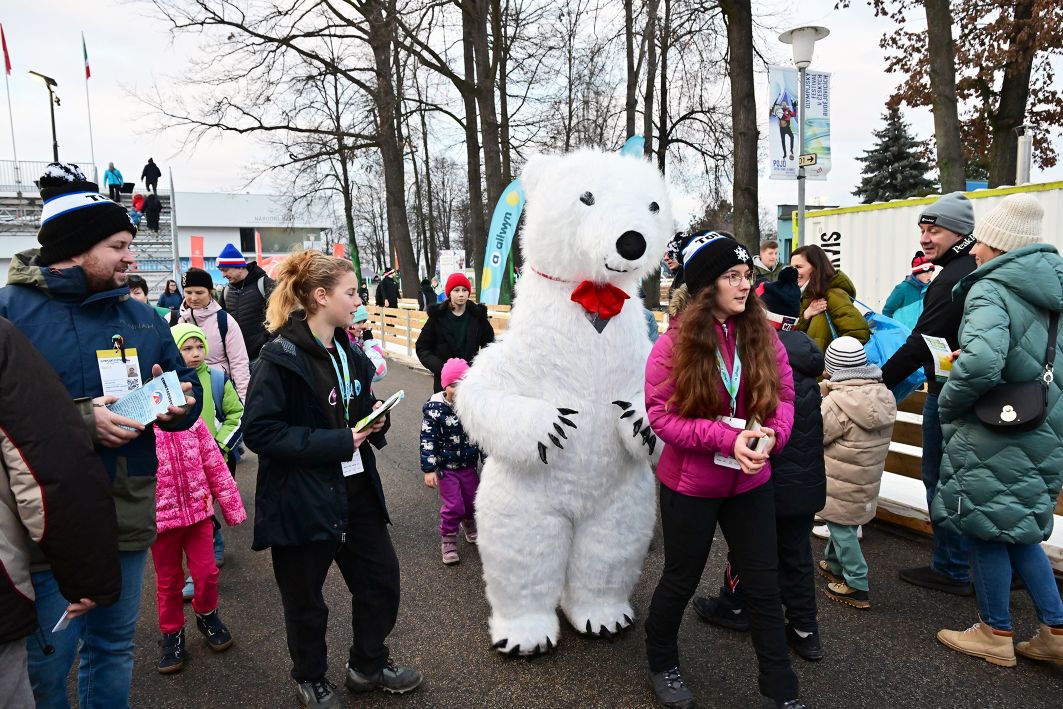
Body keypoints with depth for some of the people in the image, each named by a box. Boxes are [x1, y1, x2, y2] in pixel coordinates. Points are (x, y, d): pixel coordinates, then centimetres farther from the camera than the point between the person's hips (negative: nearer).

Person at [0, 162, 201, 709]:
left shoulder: (140, 317, 9)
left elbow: (186, 387, 13)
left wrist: (179, 405, -9)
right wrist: (77, 421, -23)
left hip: (128, 515, 5)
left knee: (114, 645, 20)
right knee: (45, 665, 5)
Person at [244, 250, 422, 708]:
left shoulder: (348, 353, 7)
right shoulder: (281, 357, -17)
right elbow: (260, 431, -22)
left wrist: (375, 418, -3)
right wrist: (336, 442, -23)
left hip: (356, 491, 7)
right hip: (301, 499, -7)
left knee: (382, 579, 15)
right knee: (305, 601, 13)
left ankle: (368, 666, 39)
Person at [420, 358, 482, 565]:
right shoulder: (434, 408, -18)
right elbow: (427, 440, -15)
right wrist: (429, 469, -17)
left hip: (469, 466, 4)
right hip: (446, 467, -3)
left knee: (473, 502, 17)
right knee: (453, 506, -2)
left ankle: (470, 527, 50)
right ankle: (448, 542, 22)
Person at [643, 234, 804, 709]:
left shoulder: (762, 335, -4)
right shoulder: (674, 342, -15)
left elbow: (783, 395, 2)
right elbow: (661, 415, -16)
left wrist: (771, 435, -20)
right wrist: (726, 437, -26)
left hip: (751, 482, 3)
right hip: (690, 483, -3)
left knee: (764, 586, 13)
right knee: (681, 580, 16)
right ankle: (661, 664, 43)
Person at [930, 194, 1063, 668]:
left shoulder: (991, 291, -18)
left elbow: (980, 362, -34)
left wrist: (948, 403, -18)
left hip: (994, 436, -8)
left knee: (986, 528, 8)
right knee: (1018, 529, 21)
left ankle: (995, 634, 23)